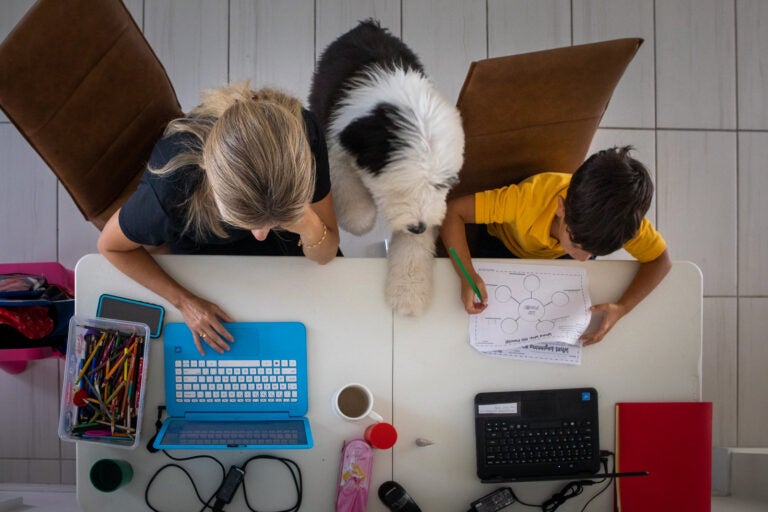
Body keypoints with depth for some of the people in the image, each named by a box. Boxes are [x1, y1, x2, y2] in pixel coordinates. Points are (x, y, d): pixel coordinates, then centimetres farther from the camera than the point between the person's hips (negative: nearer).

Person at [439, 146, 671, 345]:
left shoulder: (621, 215, -38)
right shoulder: (529, 199, -47)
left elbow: (661, 260, -22)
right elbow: (453, 211, -42)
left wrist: (621, 308, -38)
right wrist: (468, 276, -53)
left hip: (560, 257, 2)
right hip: (506, 245, -2)